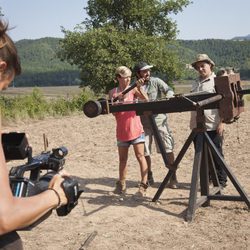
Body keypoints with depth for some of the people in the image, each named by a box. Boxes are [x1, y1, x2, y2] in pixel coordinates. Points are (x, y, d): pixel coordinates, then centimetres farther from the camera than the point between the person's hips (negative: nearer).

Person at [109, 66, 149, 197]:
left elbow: (146, 100, -14)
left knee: (140, 156, -6)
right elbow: (114, 112, 1)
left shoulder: (133, 89, -1)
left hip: (135, 128, -3)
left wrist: (140, 89, -26)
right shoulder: (113, 92, 4)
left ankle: (143, 185, -3)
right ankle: (121, 185, 23)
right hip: (122, 130, 3)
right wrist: (115, 102, -16)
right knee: (122, 158, 12)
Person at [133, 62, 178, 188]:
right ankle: (149, 177, 25)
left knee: (168, 149, -4)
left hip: (159, 120, -2)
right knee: (144, 152, 7)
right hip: (143, 123, 2)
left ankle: (173, 178, 5)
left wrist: (167, 98, -23)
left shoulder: (156, 81, 1)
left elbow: (169, 90, -4)